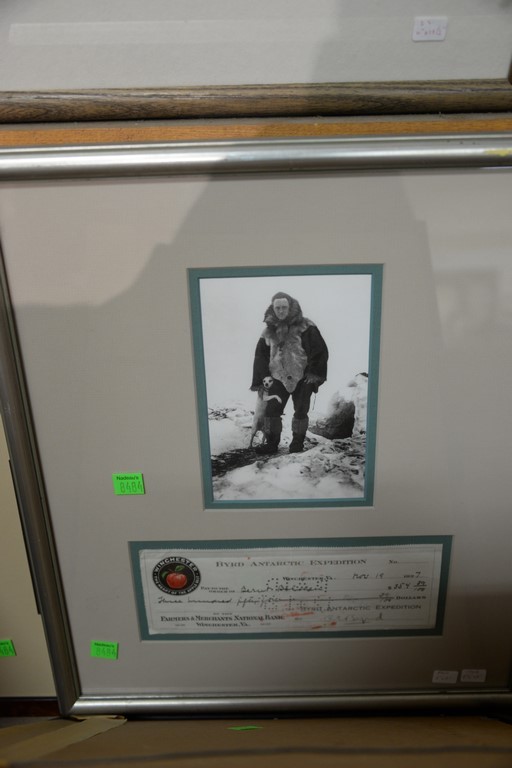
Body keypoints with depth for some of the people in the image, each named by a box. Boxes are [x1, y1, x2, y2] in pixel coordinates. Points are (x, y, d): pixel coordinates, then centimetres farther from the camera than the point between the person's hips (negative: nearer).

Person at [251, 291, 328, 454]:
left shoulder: (305, 327, -9)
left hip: (302, 378, -3)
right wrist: (259, 381, 4)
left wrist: (315, 374, -14)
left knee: (301, 411, 6)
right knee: (271, 410, -2)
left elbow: (320, 350, -10)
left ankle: (297, 442, 23)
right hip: (279, 378, 3)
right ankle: (271, 443, 11)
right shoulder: (269, 332, 4)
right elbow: (260, 356, 10)